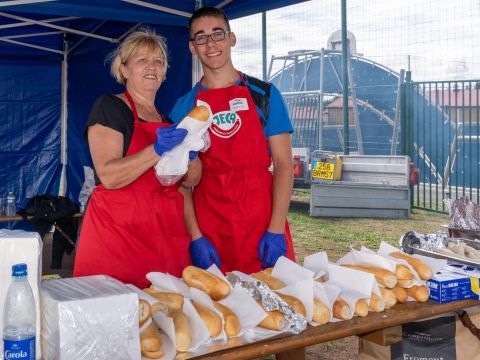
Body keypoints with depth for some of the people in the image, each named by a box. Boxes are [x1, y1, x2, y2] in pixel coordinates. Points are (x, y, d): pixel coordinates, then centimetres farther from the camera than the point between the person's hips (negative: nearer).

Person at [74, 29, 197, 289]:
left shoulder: (168, 121, 16)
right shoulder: (109, 107, -2)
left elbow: (190, 180, 14)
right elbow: (109, 176, -14)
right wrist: (157, 150, -24)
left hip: (166, 233, 6)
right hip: (118, 231, -5)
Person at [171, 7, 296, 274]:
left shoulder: (264, 94, 4)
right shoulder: (184, 107, 7)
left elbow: (284, 164, -1)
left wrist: (276, 229, -10)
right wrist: (195, 236, -7)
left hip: (263, 220, 0)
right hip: (208, 227, 1)